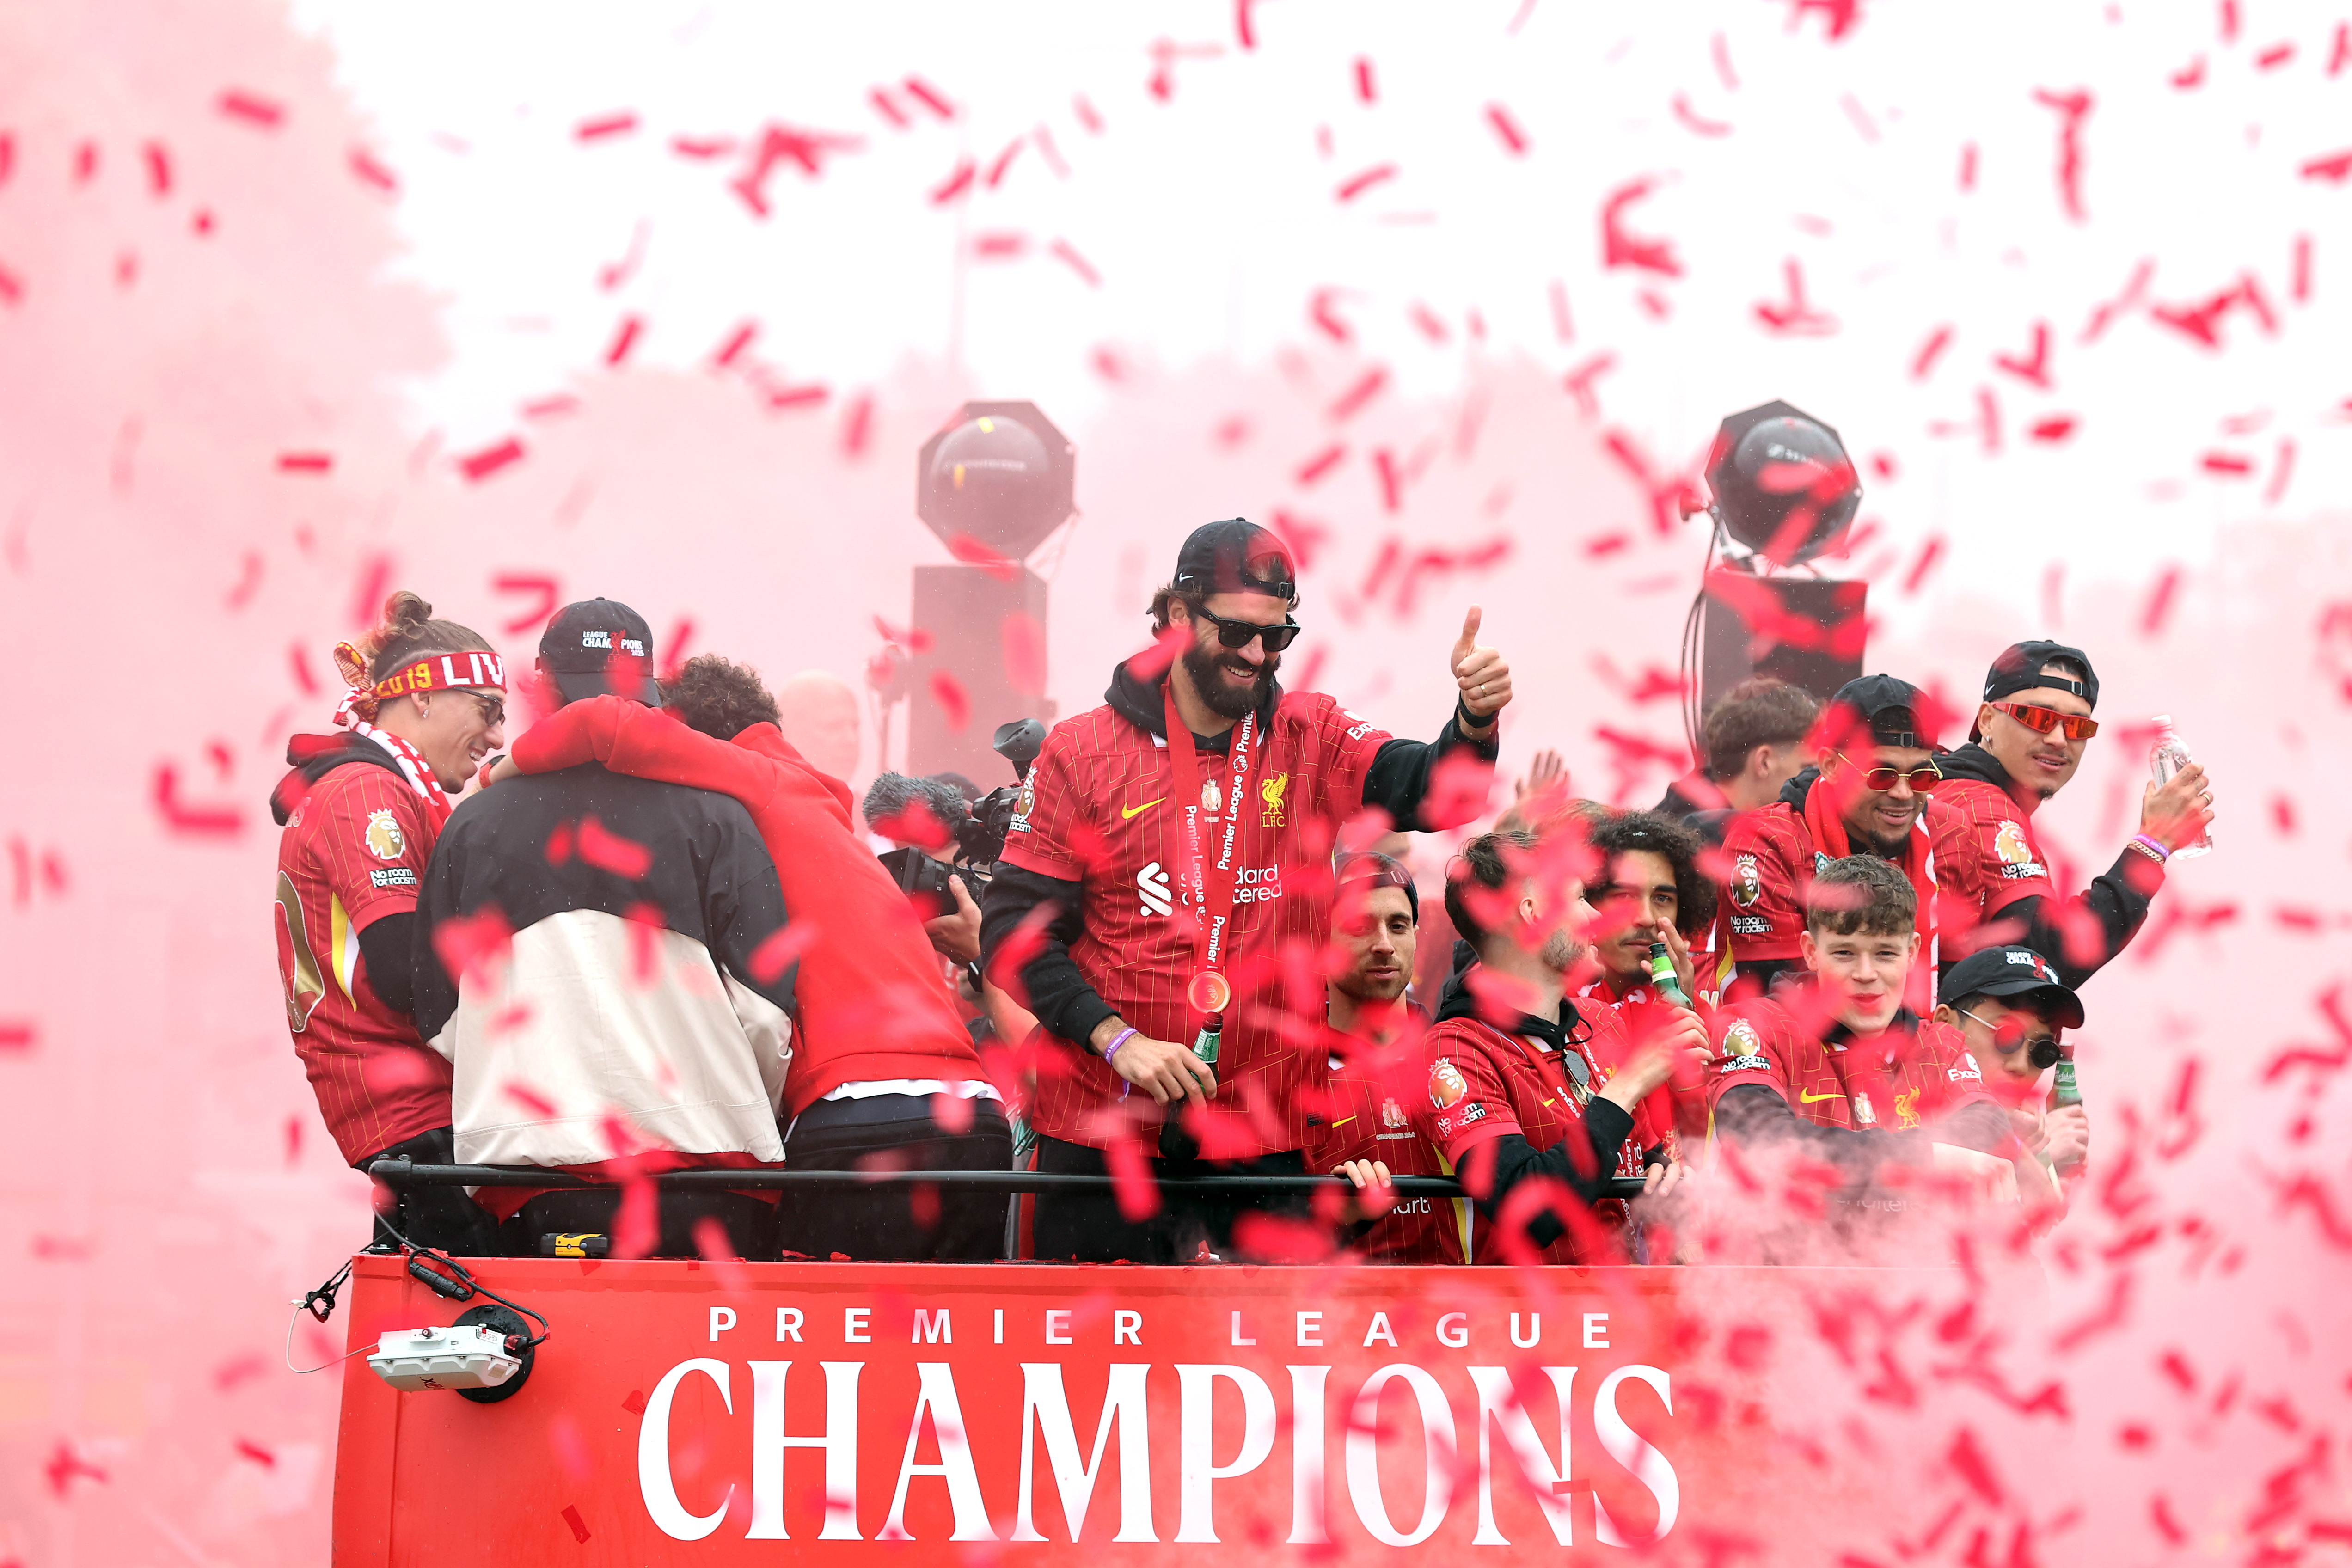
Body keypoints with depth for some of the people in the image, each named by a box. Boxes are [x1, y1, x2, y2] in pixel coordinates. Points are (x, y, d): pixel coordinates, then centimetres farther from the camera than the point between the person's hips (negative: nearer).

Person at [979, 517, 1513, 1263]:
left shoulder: (1309, 740, 6)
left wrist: (1475, 718, -33)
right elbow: (1014, 928, -2)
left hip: (1264, 1140, 1)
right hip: (1103, 1132, -1)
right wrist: (1117, 1039, -15)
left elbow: (1431, 788, -11)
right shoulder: (1081, 752, 0)